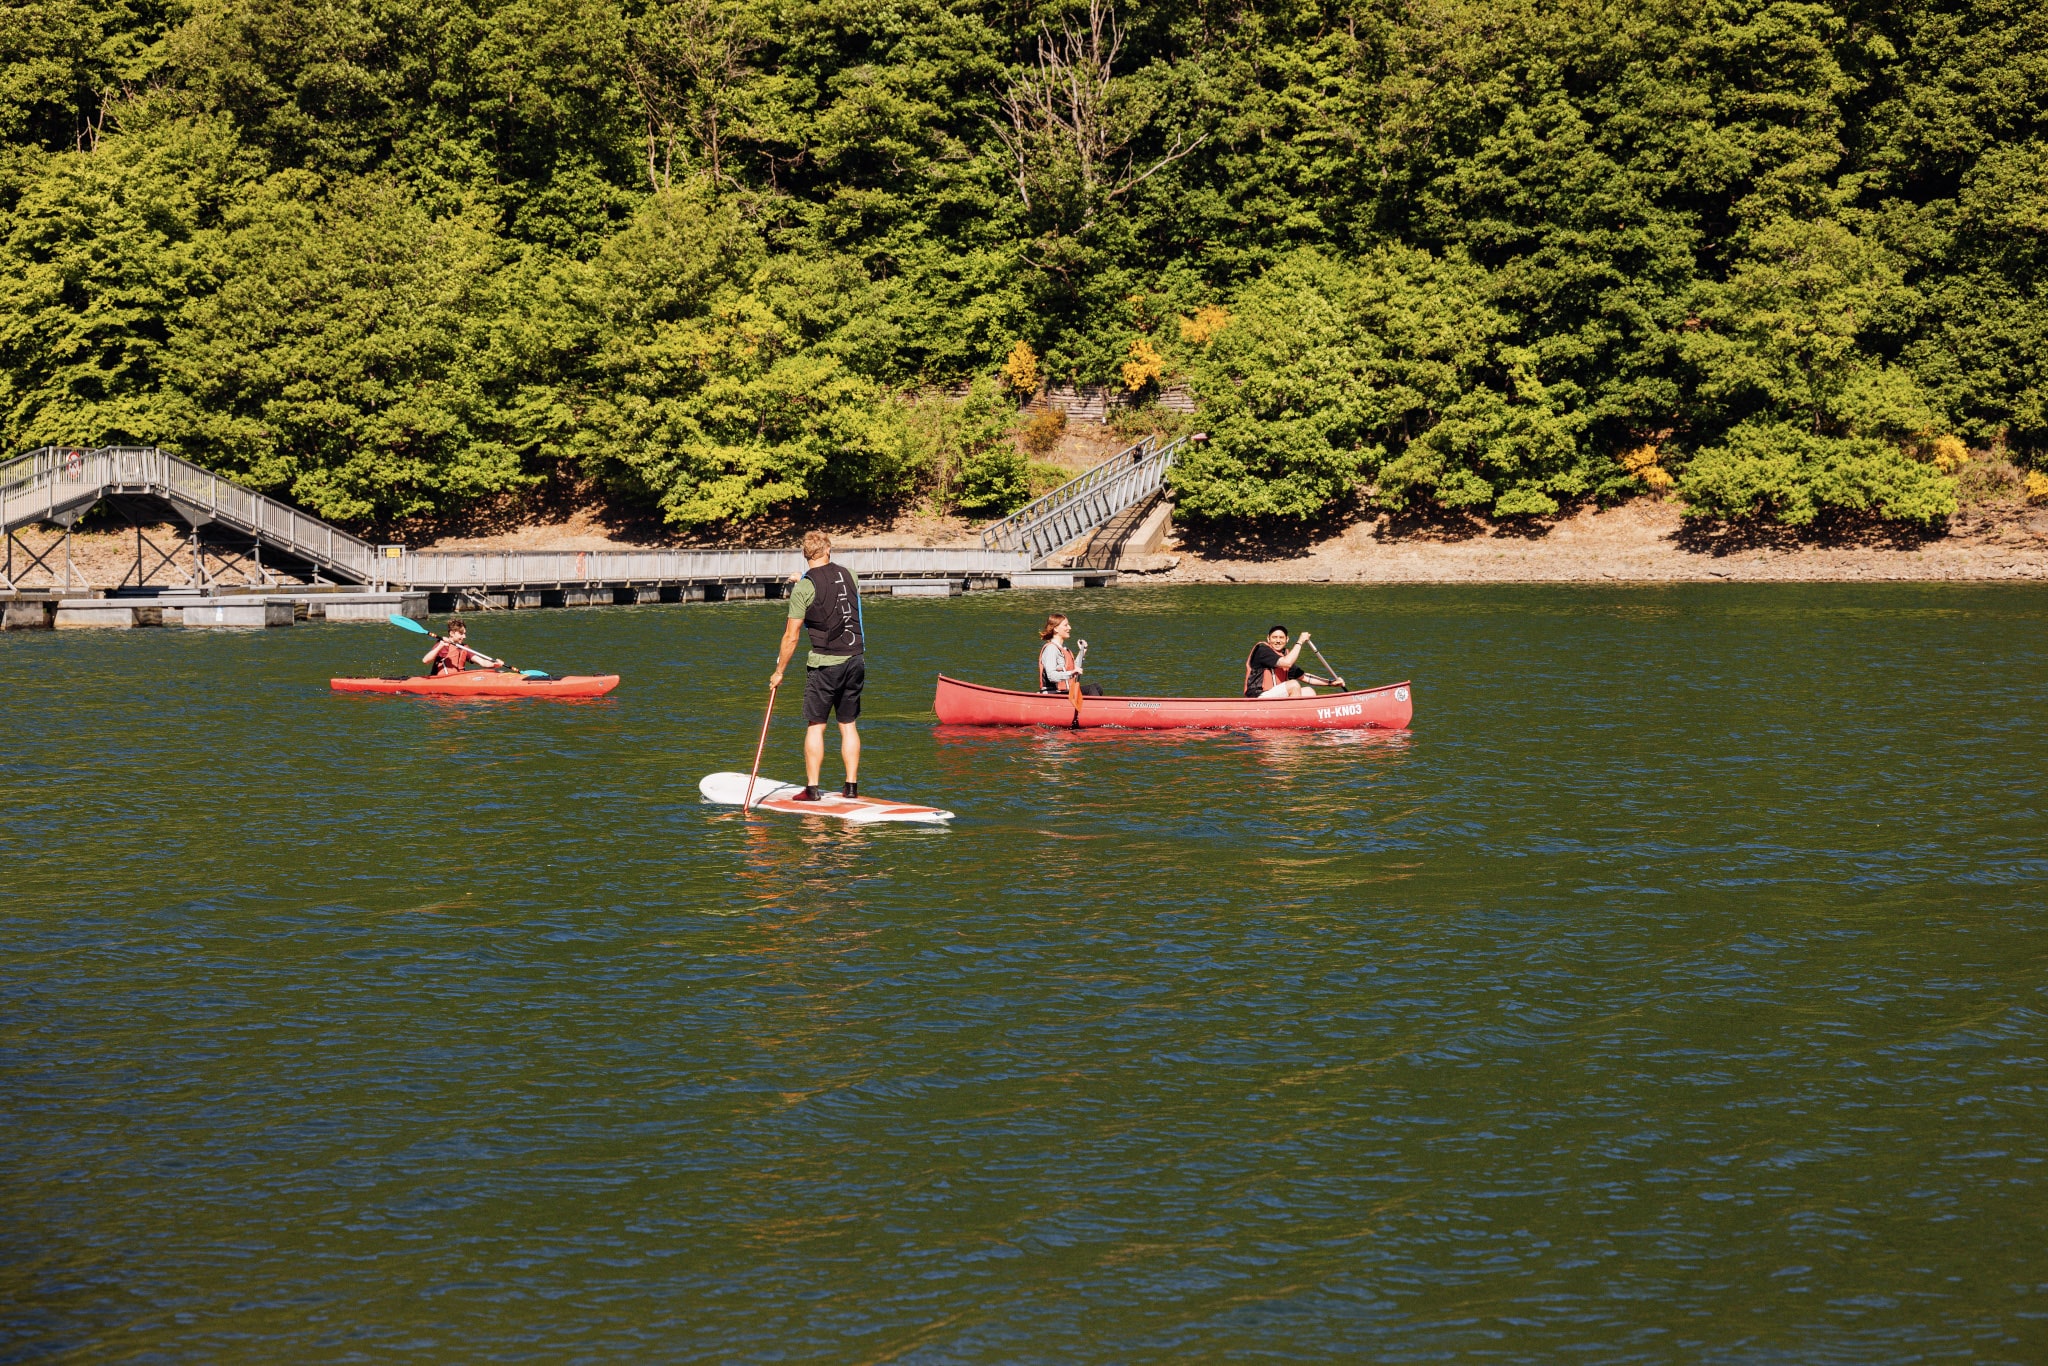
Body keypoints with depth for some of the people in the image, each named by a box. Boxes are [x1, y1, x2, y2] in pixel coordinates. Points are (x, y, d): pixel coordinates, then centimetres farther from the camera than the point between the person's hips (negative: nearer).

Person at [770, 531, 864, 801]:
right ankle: (851, 785, 11)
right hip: (856, 660, 5)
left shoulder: (803, 588, -10)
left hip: (824, 663, -5)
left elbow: (791, 637, -8)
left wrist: (779, 672, 3)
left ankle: (812, 787, 1)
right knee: (849, 725, 11)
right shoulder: (849, 575, 4)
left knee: (815, 726, 2)